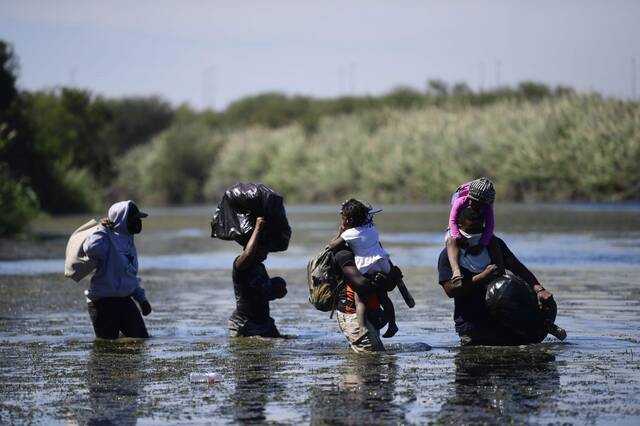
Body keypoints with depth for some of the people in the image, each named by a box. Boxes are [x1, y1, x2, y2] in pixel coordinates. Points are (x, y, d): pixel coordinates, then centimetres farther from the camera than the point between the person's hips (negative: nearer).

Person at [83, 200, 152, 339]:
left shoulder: (128, 242, 14)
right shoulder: (107, 239, -14)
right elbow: (91, 248, -38)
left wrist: (141, 298, 22)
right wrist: (103, 229, -22)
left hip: (125, 300, 8)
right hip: (104, 302, -8)